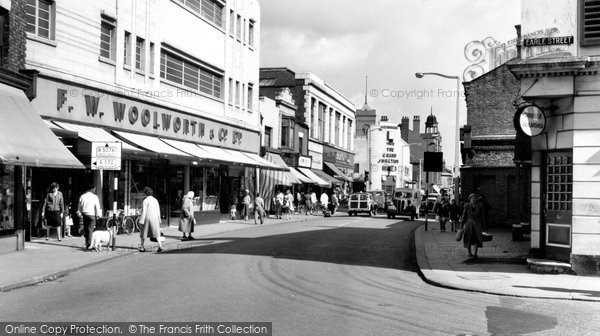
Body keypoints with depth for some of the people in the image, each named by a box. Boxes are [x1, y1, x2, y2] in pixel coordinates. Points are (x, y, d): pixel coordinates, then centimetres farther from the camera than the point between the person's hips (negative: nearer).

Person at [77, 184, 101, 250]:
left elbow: (79, 206, 9)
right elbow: (97, 207, -5)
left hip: (84, 215, 4)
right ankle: (89, 245, -5)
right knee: (90, 230, -2)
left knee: (85, 229, 13)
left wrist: (79, 214, 18)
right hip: (92, 215, -4)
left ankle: (87, 244, 18)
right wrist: (97, 215, 5)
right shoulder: (94, 197, -8)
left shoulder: (82, 196, 3)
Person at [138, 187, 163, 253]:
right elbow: (158, 211, 11)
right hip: (155, 218, 4)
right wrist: (159, 220, 18)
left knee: (143, 233, 10)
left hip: (147, 218, -3)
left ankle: (141, 247, 17)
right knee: (157, 233, 3)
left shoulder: (145, 201, -8)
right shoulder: (155, 200, 8)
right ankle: (160, 246, -11)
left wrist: (142, 221, -10)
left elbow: (144, 211, -12)